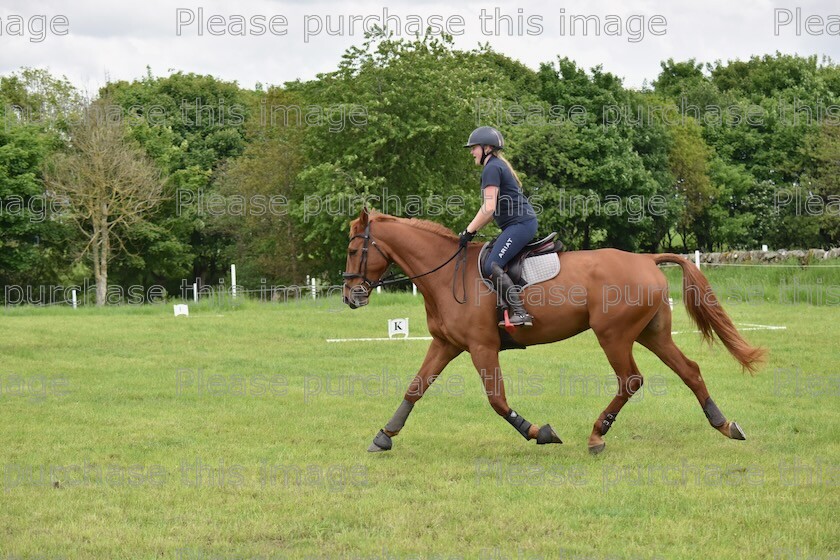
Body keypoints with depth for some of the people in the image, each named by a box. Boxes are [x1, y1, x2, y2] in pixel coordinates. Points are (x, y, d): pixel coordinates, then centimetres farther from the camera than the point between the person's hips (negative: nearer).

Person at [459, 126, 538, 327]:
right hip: (525, 222, 11)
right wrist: (472, 229, 17)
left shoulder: (492, 169, -10)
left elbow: (489, 208, -18)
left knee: (491, 266, -20)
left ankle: (520, 313, -28)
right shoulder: (498, 165, 22)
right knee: (492, 264, 12)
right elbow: (492, 209, 24)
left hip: (520, 224, -11)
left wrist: (469, 231, -10)